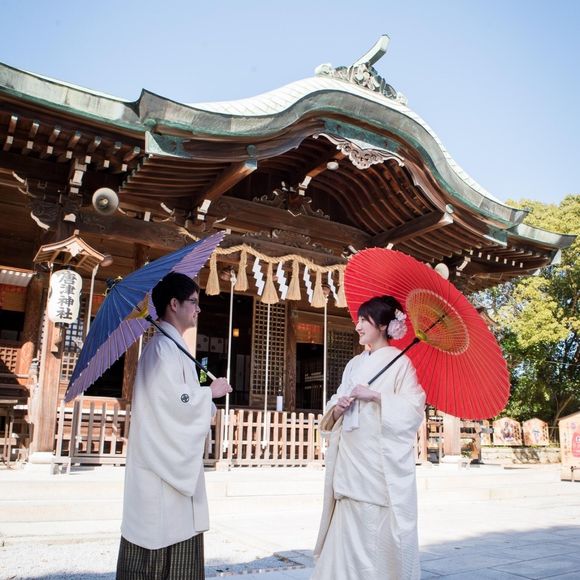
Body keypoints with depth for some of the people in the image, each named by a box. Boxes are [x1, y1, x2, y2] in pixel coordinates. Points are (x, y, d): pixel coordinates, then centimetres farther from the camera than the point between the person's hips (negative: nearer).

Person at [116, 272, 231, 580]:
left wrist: (203, 393, 9)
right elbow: (174, 399, -22)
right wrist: (210, 392, -8)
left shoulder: (171, 345, 15)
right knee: (161, 542, -2)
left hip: (172, 457, 10)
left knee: (175, 535, 13)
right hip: (164, 460, -10)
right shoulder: (164, 346, -15)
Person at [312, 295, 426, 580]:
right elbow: (333, 409, 16)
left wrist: (374, 396, -17)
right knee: (350, 530, 6)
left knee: (380, 531, -3)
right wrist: (337, 408, -5)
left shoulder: (400, 363, -3)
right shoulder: (354, 364, 16)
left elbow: (413, 410, -12)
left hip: (382, 461, -5)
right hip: (351, 459, 6)